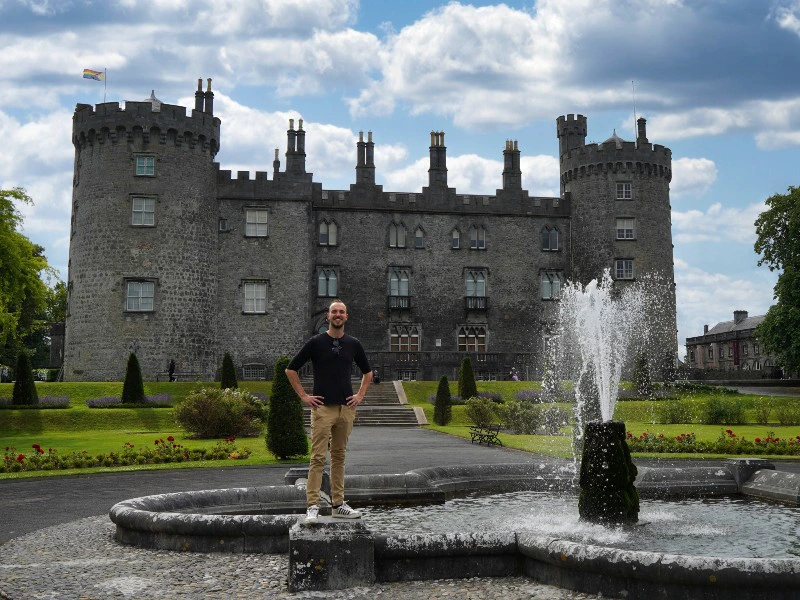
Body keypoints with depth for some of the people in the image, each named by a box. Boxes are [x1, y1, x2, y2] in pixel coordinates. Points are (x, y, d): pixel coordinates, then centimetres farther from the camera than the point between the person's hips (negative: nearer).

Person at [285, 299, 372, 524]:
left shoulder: (353, 344, 8)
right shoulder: (316, 342, -2)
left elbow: (367, 371, 21)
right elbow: (291, 369, 1)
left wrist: (360, 395, 9)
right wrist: (304, 396, -3)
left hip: (346, 408, 4)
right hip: (323, 407, -4)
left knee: (339, 456, 10)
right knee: (318, 457, -7)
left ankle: (338, 504, 16)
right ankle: (312, 506, -6)